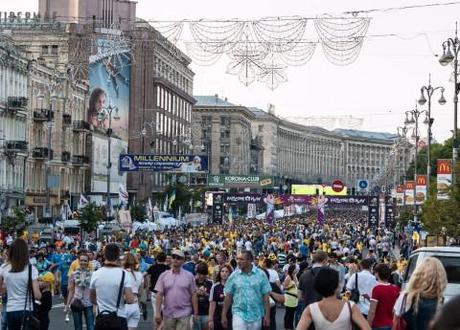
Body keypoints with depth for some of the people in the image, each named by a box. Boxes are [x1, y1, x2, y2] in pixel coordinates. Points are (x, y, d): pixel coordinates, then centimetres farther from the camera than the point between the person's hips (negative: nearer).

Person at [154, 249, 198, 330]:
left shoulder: (189, 276, 2)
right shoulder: (164, 276, 5)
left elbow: (193, 295, 2)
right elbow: (159, 294, 1)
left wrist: (195, 313, -2)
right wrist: (157, 313, -6)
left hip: (184, 314, -2)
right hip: (168, 314, 2)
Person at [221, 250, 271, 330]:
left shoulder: (260, 275, -3)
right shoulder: (234, 275, -2)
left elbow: (265, 296, -1)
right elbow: (228, 296, 3)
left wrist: (267, 315, -4)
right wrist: (224, 315, 3)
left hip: (256, 316, 1)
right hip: (239, 314, 0)